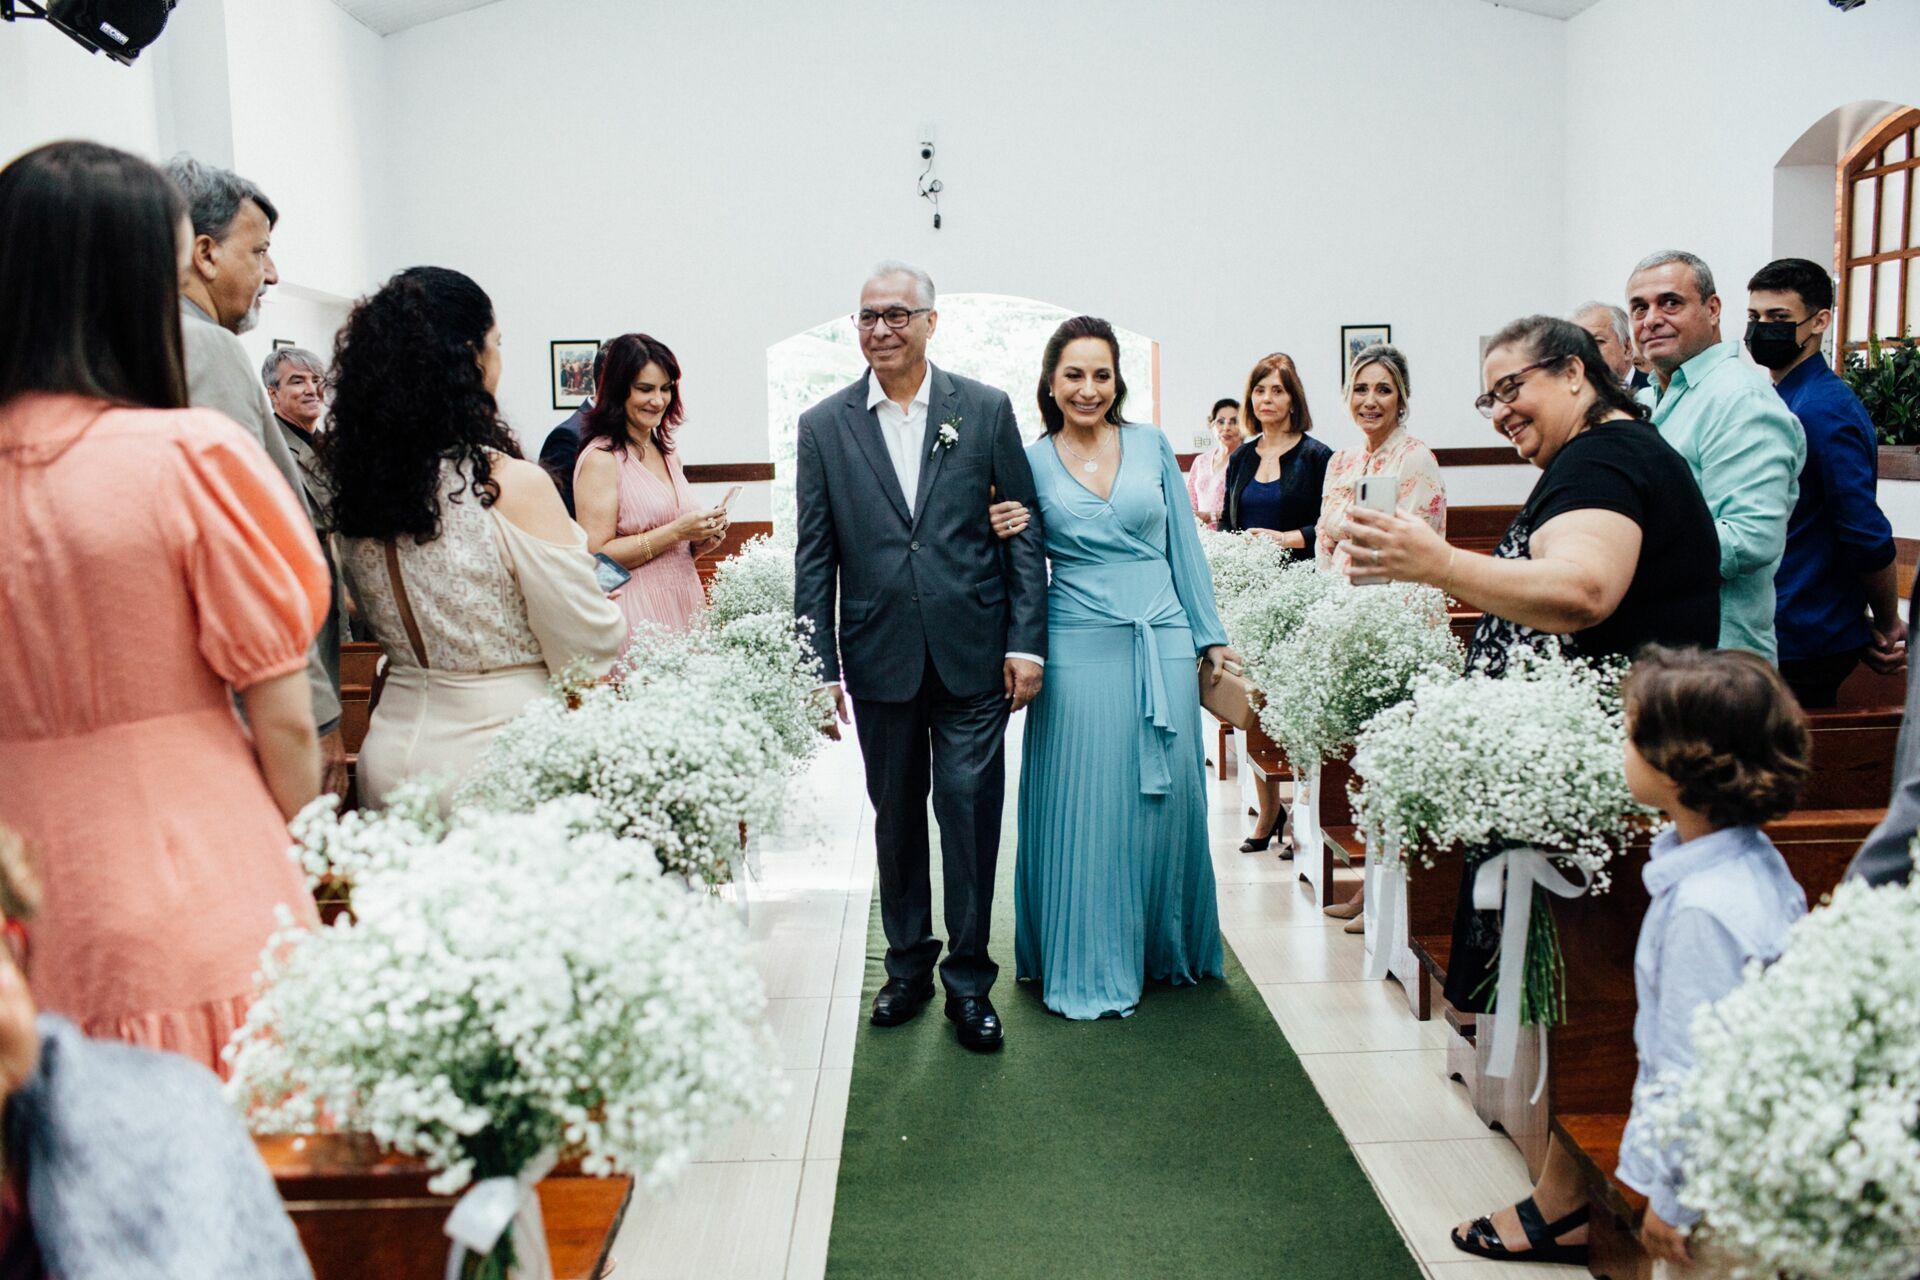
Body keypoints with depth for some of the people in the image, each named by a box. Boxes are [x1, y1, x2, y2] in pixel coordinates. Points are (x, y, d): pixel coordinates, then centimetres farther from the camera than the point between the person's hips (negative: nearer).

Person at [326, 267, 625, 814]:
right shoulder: (513, 485, -19)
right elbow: (589, 654, -14)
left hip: (392, 754, 6)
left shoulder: (358, 487, 0)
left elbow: (384, 629, 13)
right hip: (500, 756, -6)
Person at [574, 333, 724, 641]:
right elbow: (596, 556, -16)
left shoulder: (669, 453, 13)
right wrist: (676, 531, -18)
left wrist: (702, 541, 1)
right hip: (637, 615, -7)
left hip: (685, 603, 7)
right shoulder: (601, 458, -9)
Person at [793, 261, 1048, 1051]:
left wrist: (1026, 642, -5)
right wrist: (819, 666, -1)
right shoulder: (823, 426, 4)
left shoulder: (986, 410, 2)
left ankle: (968, 979, 17)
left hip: (971, 653, -1)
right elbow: (814, 555, 3)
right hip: (880, 654, 2)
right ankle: (908, 963, 31)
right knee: (896, 816, 13)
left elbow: (1024, 531, 2)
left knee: (970, 809, 1)